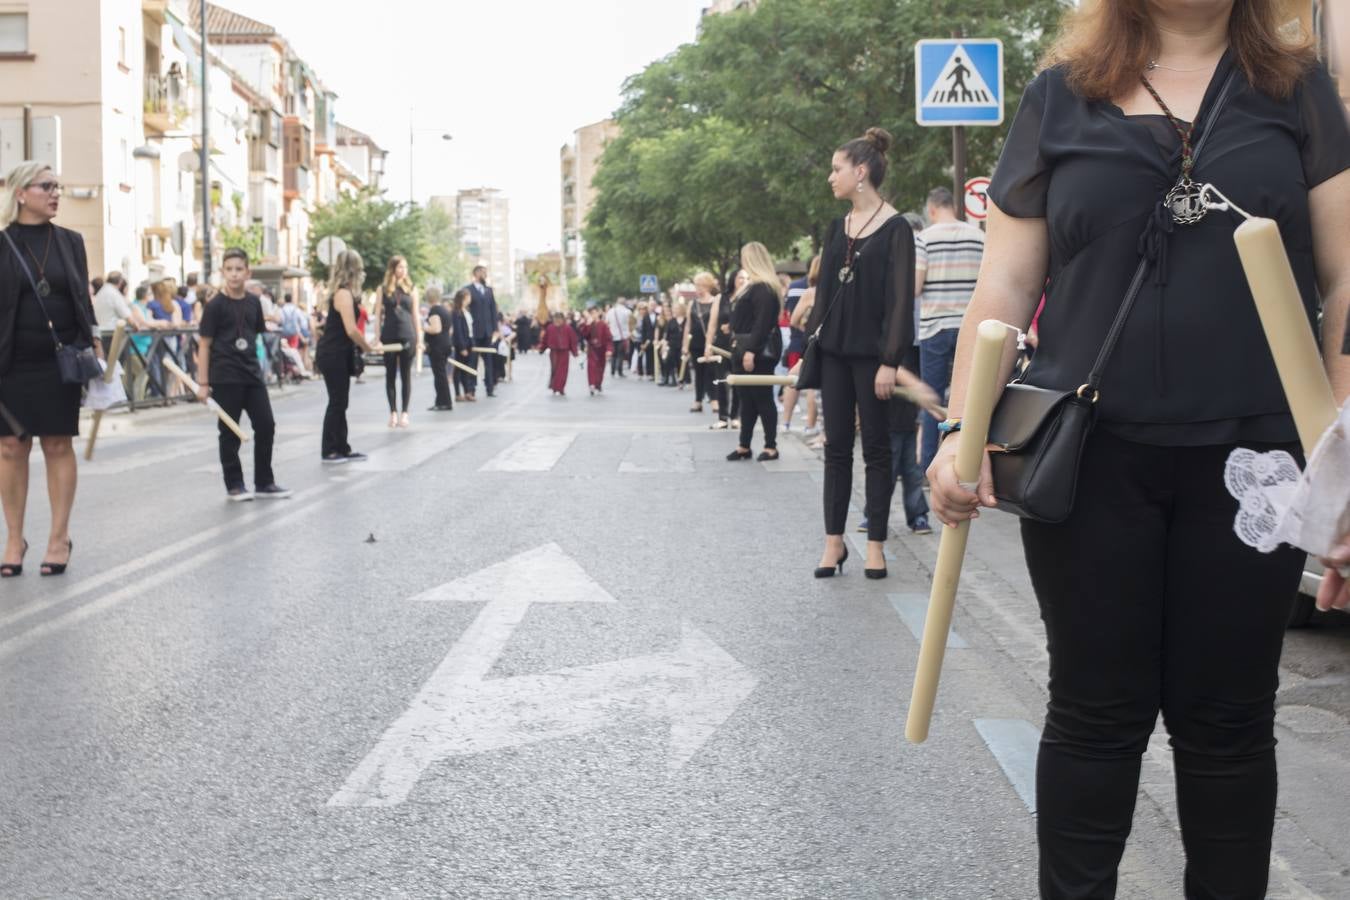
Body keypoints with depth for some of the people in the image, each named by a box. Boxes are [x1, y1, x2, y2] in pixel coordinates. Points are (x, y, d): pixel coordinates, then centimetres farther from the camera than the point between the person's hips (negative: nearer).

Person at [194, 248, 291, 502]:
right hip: (225, 377, -5)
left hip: (252, 374, 5)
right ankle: (234, 485, 12)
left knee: (266, 425, 4)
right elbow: (204, 344, -7)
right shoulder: (215, 305, -8)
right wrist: (202, 383, -10)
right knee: (229, 432, 2)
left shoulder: (253, 302, 6)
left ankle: (264, 483, 15)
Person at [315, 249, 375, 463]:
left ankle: (342, 449, 18)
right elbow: (351, 330, -21)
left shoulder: (343, 293, 13)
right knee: (336, 403, -4)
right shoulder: (344, 294, -17)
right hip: (333, 355, -10)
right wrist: (367, 347, -7)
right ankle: (328, 451, 2)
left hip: (338, 355, 10)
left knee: (340, 403, 13)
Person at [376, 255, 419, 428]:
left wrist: (419, 339, 3)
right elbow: (378, 314, 2)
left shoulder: (411, 290, 6)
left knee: (406, 375, 2)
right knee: (390, 375, 4)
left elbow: (416, 315, 7)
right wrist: (377, 337, -5)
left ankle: (404, 412, 7)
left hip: (408, 336, 0)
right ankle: (393, 412, 10)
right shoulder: (383, 289, 3)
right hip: (389, 336, 0)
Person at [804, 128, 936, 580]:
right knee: (836, 445, 7)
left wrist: (891, 360, -17)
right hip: (834, 351, 6)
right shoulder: (838, 228, 12)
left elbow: (900, 299, -12)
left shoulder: (895, 228, -8)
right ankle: (834, 541, 12)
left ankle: (875, 544, 9)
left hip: (872, 352, -6)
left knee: (875, 447, 2)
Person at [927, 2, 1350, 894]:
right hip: (1092, 456, 0)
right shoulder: (1060, 96, 7)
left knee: (1227, 719, 9)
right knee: (1098, 713, 8)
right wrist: (963, 431, -5)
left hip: (1250, 457, 1)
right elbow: (1004, 290, 5)